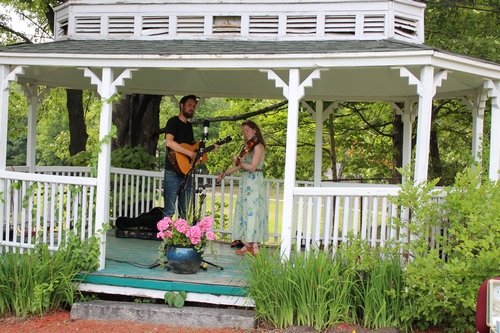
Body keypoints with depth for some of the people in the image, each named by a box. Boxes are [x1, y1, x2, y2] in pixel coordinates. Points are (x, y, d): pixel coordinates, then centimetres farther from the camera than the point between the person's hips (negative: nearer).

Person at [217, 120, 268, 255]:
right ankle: (248, 244, 10)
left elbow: (252, 167, -18)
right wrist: (225, 173, 15)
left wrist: (240, 162, -31)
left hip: (254, 183, -9)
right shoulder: (248, 146, 18)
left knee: (252, 212, -12)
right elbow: (240, 166, 18)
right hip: (245, 182, 9)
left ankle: (254, 246, -13)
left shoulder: (258, 146, -9)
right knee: (245, 212, 7)